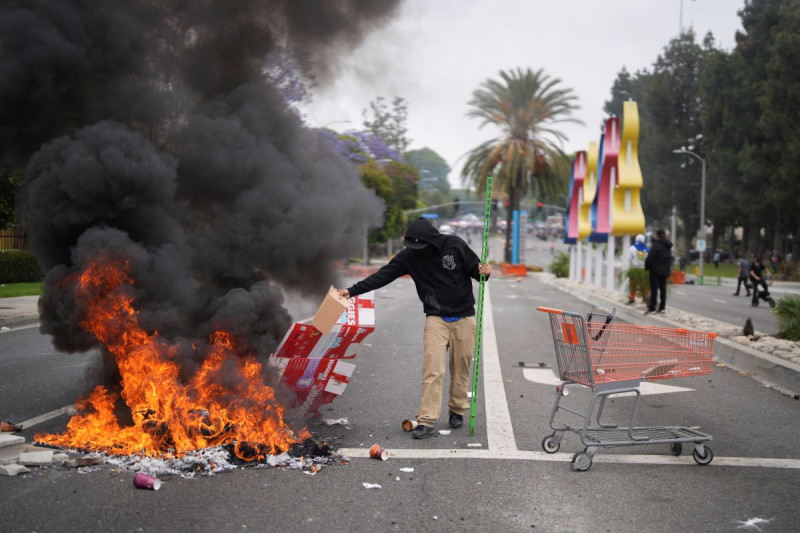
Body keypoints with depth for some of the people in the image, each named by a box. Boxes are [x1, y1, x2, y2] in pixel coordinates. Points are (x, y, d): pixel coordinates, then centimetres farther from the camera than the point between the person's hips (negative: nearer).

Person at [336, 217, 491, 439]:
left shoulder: (455, 245, -9)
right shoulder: (410, 256, -6)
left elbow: (475, 268, 1)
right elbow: (383, 275, -7)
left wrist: (483, 272, -23)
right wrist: (352, 291, -13)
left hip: (463, 318, 0)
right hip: (436, 319, 0)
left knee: (461, 367, 7)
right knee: (432, 368, -12)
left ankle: (458, 410, 28)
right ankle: (426, 421, -11)